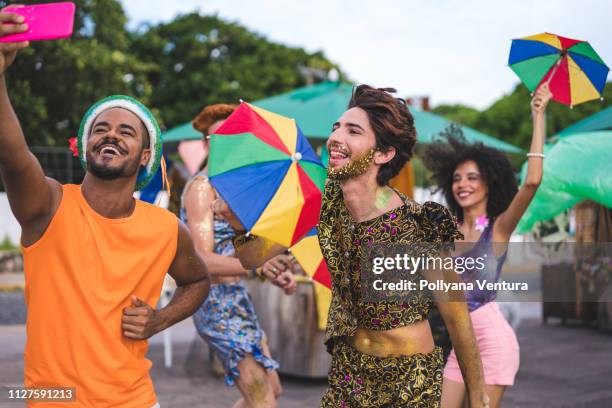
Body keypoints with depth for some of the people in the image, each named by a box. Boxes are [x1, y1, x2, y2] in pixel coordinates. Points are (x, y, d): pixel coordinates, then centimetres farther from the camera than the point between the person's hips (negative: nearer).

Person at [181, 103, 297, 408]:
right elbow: (203, 260, -27)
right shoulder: (201, 187, -15)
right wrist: (258, 266, -43)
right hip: (218, 305, -9)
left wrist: (277, 273, 0)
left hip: (237, 300, 9)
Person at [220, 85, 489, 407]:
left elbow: (457, 320, -15)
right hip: (347, 371, 5)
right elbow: (253, 258, -6)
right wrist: (239, 221, -27)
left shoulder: (423, 224, -23)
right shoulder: (323, 202, -9)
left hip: (412, 379, -4)